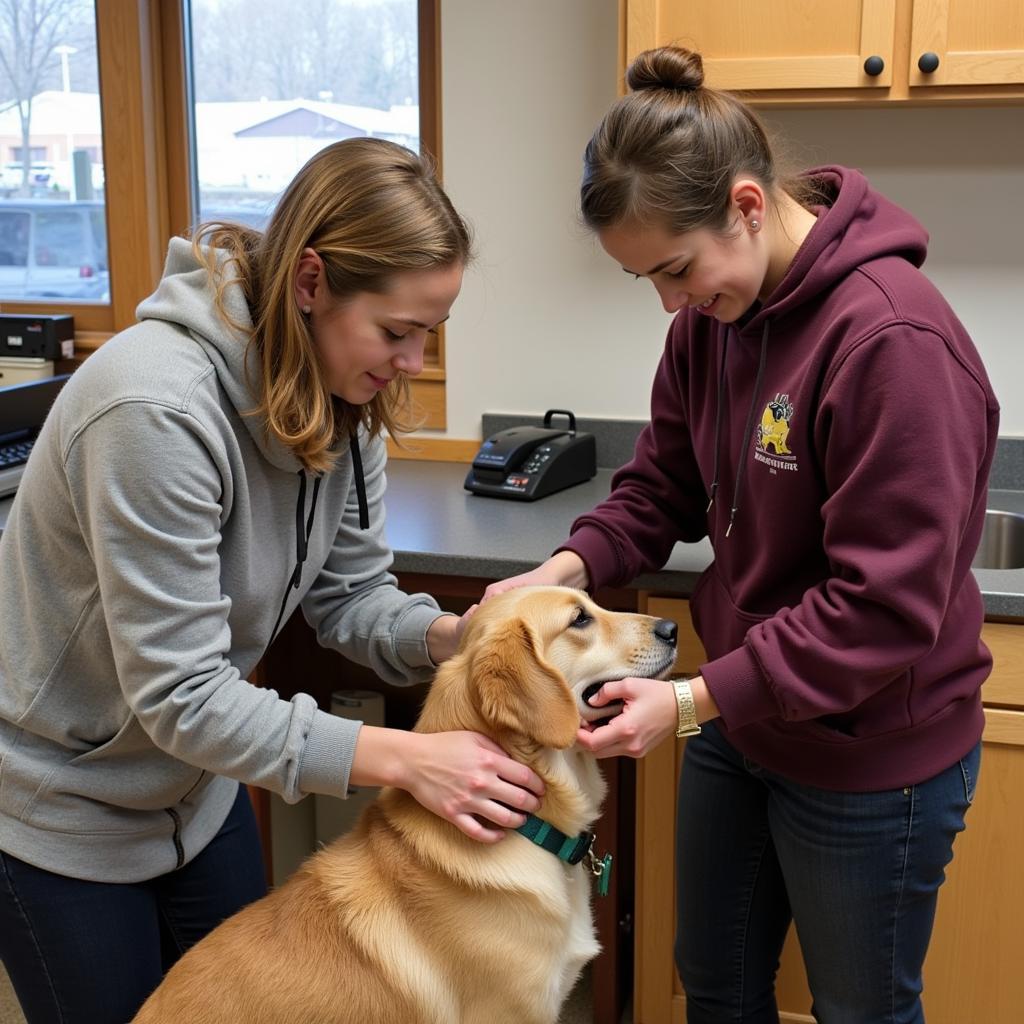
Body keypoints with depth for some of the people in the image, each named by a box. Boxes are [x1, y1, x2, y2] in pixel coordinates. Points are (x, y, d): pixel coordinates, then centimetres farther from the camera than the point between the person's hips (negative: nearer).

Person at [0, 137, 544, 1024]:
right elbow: (179, 695, -32)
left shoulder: (343, 395, -10)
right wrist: (403, 759, -34)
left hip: (197, 782, 7)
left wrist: (449, 636, -23)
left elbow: (350, 593, -3)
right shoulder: (155, 408, -34)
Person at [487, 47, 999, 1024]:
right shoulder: (711, 314, -3)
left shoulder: (893, 340, -27)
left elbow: (886, 607, -26)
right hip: (738, 723, 7)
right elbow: (660, 488, 6)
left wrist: (694, 698, -26)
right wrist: (570, 565, -13)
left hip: (868, 758, -7)